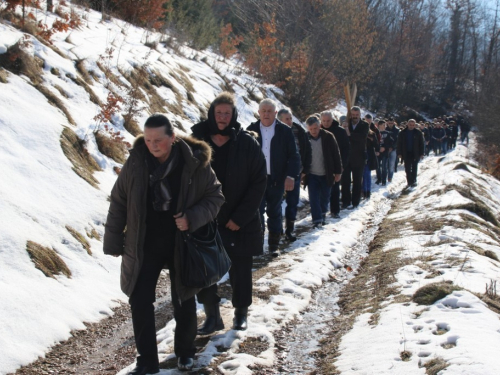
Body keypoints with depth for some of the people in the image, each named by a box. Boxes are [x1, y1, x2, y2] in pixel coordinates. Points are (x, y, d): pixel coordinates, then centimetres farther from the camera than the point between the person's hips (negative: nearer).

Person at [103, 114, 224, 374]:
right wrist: (113, 242, 2)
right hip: (144, 245, 1)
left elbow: (215, 197, -4)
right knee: (140, 302, 1)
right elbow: (118, 202, 0)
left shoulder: (195, 163, -14)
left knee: (184, 301, 14)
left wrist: (193, 218, -22)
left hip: (182, 244, -1)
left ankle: (185, 352, 36)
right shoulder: (136, 162, -10)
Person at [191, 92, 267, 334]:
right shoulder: (198, 141, -2)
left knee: (240, 270, 11)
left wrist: (240, 217, -12)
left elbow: (259, 183, -7)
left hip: (240, 223, -1)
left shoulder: (247, 143, -7)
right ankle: (212, 316, 17)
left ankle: (241, 313, 30)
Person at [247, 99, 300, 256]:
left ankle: (274, 243, 19)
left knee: (274, 212, 10)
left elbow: (294, 156, -2)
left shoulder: (285, 131, -1)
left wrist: (291, 176, -12)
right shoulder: (252, 130, 3)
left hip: (277, 179, 0)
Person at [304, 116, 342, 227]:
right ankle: (317, 219, -2)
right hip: (312, 175, 0)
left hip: (326, 175, 0)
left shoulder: (328, 137, -9)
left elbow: (336, 155, -4)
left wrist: (338, 172, -4)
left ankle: (323, 214, 38)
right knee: (313, 198, -6)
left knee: (325, 197, 14)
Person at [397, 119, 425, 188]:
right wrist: (399, 153, -3)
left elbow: (421, 143, 1)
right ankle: (409, 181, 9)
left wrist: (421, 153, -3)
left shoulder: (418, 133, -1)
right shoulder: (402, 133, 1)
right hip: (406, 154, 1)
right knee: (407, 168, 2)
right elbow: (399, 143, 2)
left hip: (415, 154, -1)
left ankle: (413, 181, 10)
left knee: (414, 168, 3)